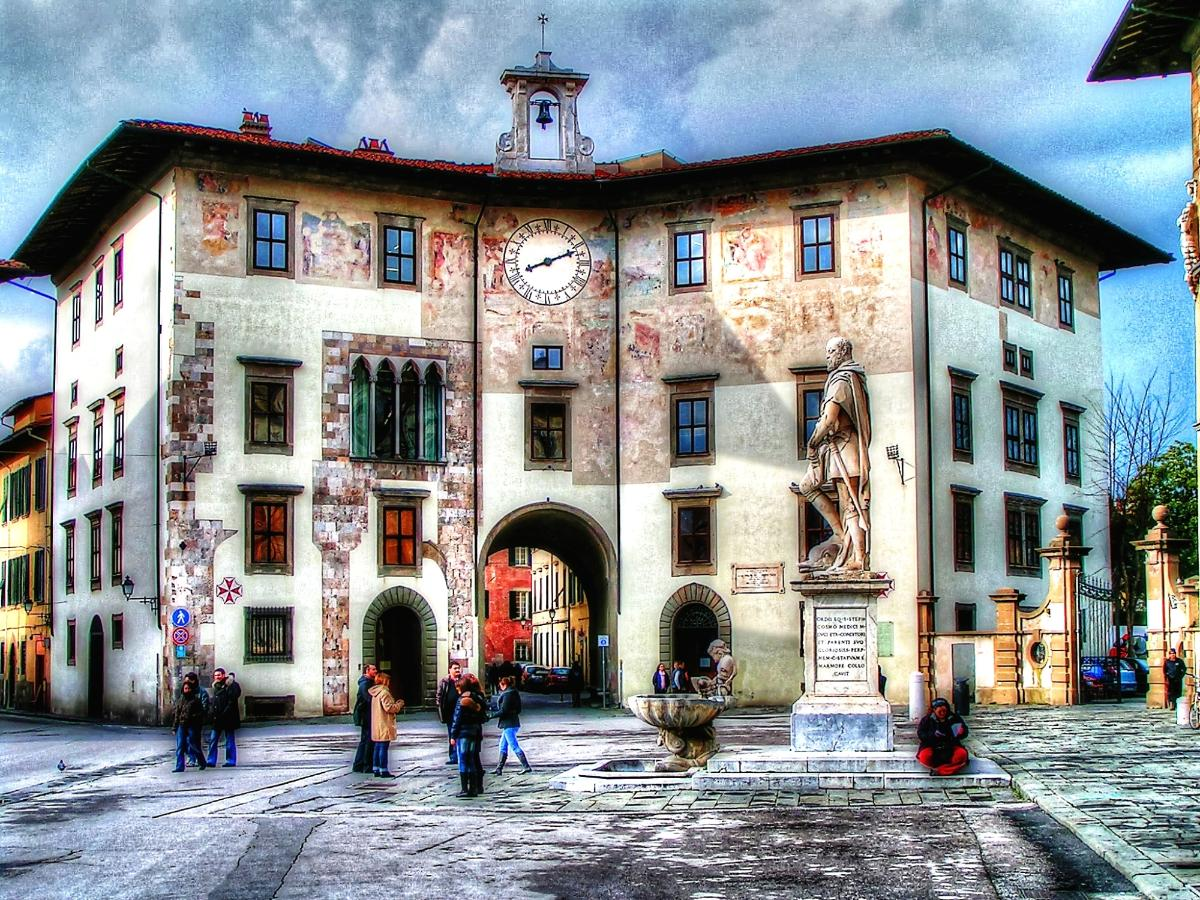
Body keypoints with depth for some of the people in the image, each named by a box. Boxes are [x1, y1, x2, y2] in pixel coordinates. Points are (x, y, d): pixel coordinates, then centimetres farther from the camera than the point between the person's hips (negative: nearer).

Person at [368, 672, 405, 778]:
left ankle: (376, 769, 16)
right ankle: (384, 770, -6)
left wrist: (395, 704, 17)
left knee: (377, 747, 12)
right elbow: (388, 708, -20)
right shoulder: (384, 692, -15)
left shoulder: (375, 692, 14)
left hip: (376, 725, 9)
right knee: (384, 747, -7)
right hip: (384, 725, -9)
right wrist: (399, 705, -5)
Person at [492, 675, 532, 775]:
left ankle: (527, 766, -12)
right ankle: (499, 769, 16)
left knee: (514, 746, -9)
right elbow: (518, 709, 17)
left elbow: (503, 711, -19)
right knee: (503, 746, 14)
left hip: (508, 724, -10)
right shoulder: (515, 693, 13)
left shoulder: (507, 694, -15)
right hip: (514, 723, 10)